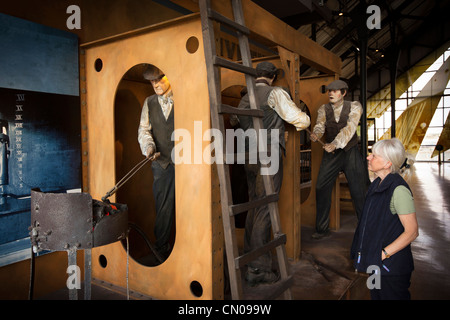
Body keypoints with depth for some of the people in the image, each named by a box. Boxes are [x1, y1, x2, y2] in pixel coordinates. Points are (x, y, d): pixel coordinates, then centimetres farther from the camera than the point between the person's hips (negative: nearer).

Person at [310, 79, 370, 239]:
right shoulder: (323, 109, 5)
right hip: (331, 154, 2)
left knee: (358, 191, -1)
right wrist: (315, 134, -35)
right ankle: (322, 228, 10)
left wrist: (335, 143, -34)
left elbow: (350, 128, -18)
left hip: (351, 153, -2)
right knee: (321, 188, -3)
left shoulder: (354, 106, -2)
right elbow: (320, 126, -10)